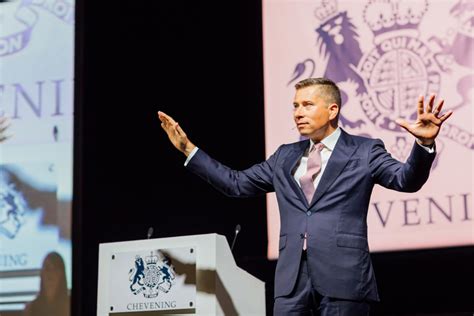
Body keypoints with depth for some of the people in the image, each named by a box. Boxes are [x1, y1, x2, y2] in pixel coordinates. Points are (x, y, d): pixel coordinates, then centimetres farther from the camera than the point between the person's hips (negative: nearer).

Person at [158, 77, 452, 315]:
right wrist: (189, 148, 20)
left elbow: (407, 180, -8)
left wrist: (424, 144, -28)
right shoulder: (285, 157, 17)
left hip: (343, 276, -4)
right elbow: (237, 183, 23)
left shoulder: (364, 152, 4)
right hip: (292, 276, 4)